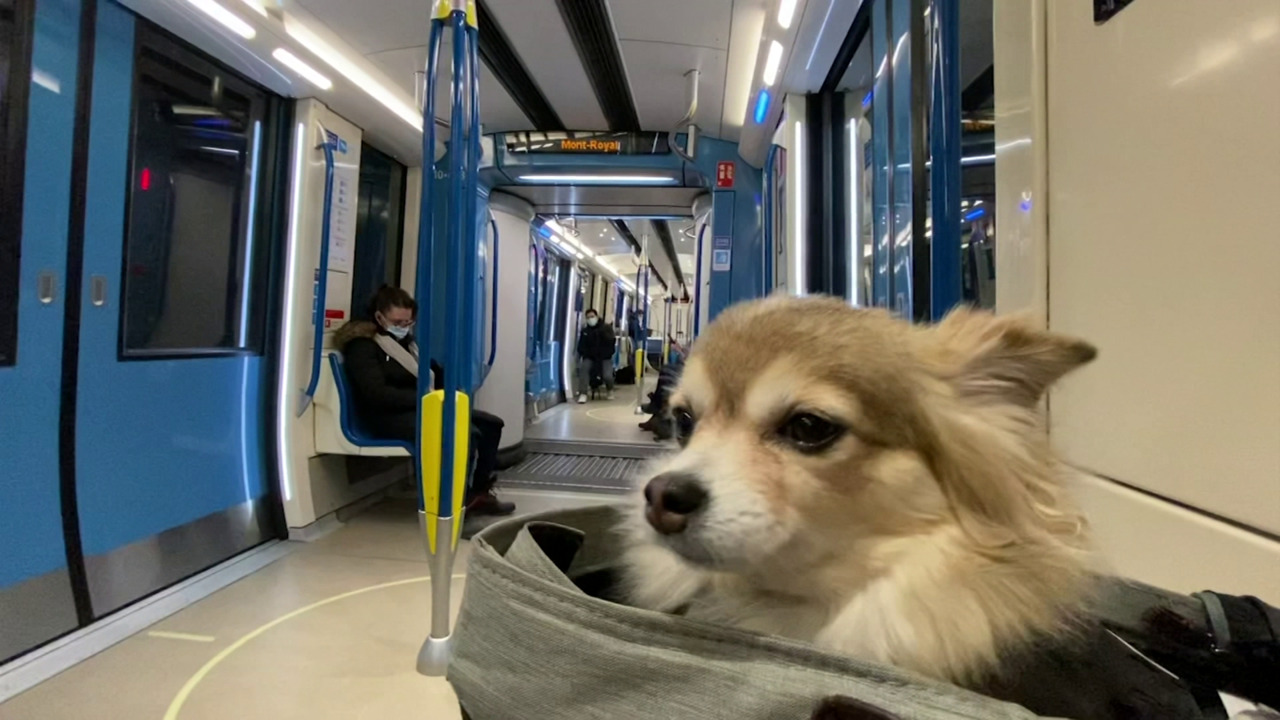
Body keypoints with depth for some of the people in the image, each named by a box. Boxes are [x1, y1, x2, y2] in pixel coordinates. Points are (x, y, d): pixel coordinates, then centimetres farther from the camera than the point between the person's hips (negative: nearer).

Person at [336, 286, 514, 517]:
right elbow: (377, 394, -20)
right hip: (390, 416, -9)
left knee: (491, 424, -4)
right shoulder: (362, 347, -6)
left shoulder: (407, 341, 21)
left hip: (420, 408, 9)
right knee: (467, 432, -30)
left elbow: (436, 372, 23)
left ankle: (478, 493, -1)